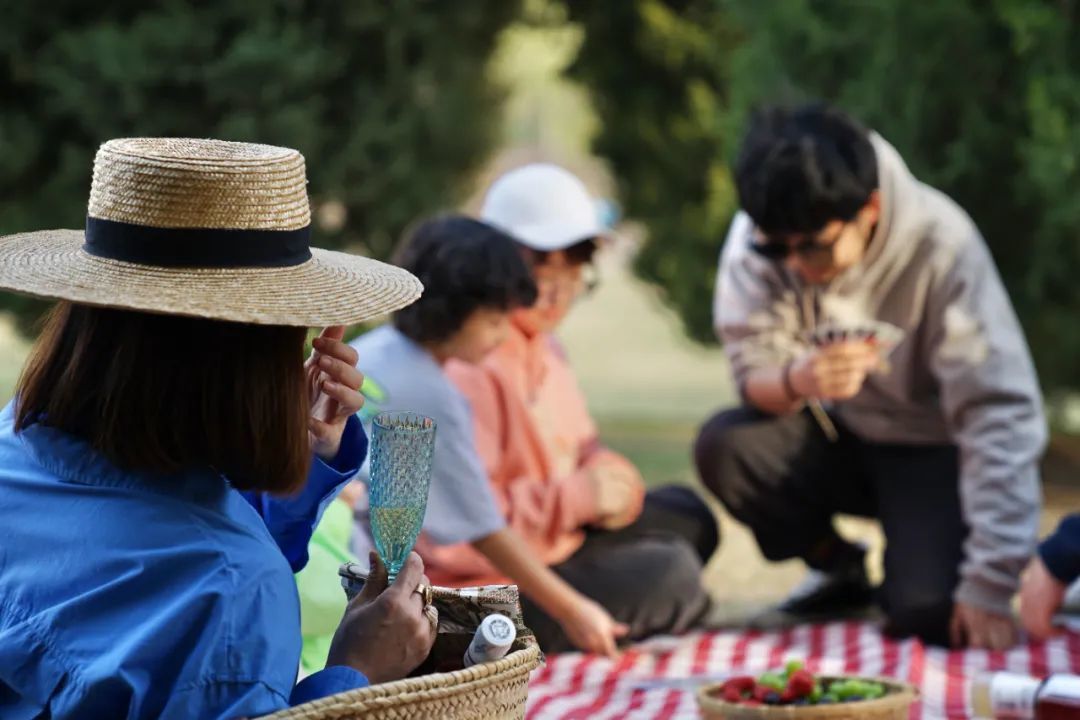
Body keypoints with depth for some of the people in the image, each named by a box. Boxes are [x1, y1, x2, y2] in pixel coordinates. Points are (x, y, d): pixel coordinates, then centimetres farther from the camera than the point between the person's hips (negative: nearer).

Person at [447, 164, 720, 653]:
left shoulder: (540, 345, 8)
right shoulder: (467, 366, -25)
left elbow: (577, 446, 19)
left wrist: (606, 473, -5)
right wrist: (577, 496, -28)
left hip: (556, 539, 11)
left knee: (687, 518, 18)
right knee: (673, 574, -19)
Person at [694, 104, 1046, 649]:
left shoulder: (940, 245, -26)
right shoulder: (758, 236, -17)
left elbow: (1000, 414, -27)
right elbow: (752, 372, -14)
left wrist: (990, 587, -30)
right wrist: (795, 380, -42)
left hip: (930, 450, -4)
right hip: (836, 436, 4)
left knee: (929, 614, -28)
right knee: (723, 447, -26)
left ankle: (909, 567, 12)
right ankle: (837, 566, 4)